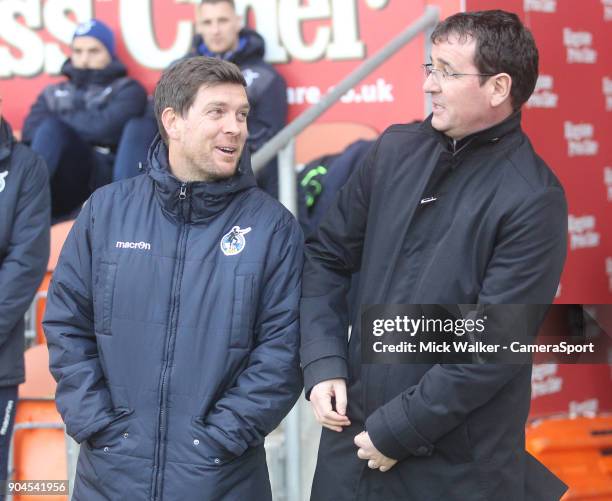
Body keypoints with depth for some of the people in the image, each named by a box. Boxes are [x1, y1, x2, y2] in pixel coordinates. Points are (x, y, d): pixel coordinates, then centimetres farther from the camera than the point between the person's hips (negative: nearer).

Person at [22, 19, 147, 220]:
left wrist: (62, 118, 8)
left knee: (52, 128, -28)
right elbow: (30, 132, 7)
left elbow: (105, 128, -4)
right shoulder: (53, 93, 29)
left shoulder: (127, 90, 18)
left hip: (102, 179, -3)